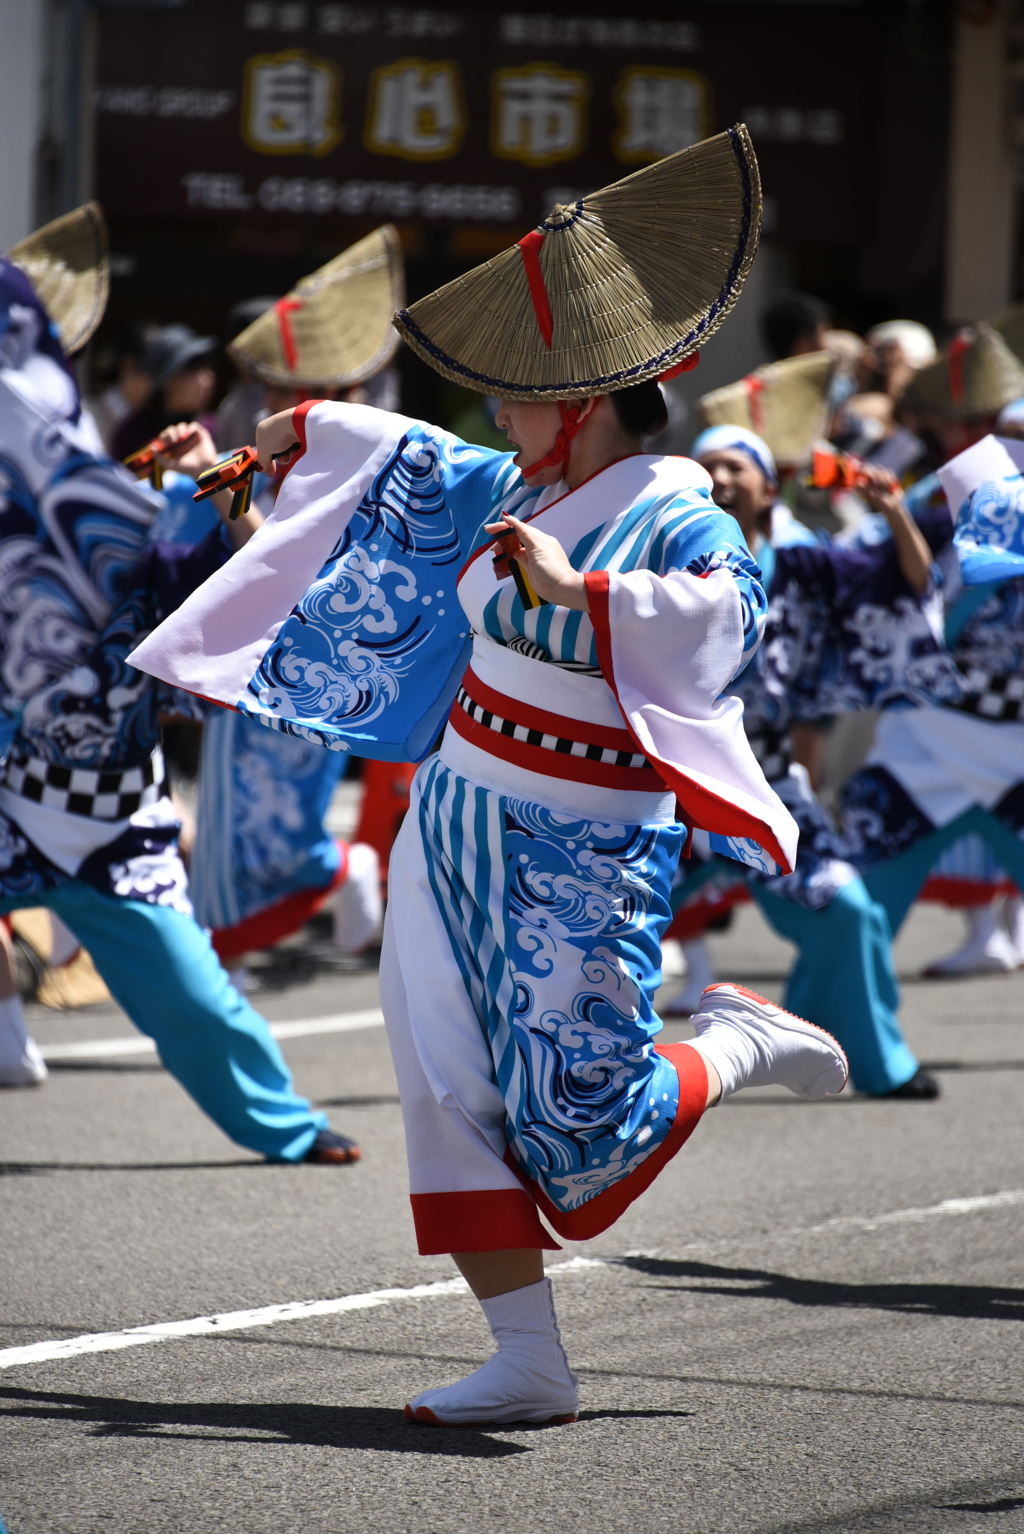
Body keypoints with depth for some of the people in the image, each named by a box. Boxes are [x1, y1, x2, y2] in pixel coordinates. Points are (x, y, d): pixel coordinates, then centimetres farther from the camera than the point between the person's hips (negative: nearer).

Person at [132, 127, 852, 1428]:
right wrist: (310, 432, 39)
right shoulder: (529, 489, 8)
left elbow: (729, 610, -35)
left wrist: (577, 589, -40)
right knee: (452, 1090, 1)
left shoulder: (671, 517, -16)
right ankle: (529, 1363, 4)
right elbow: (424, 468, 26)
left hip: (579, 855, -8)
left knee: (575, 1117, -12)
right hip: (462, 823, 8)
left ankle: (740, 1042, 17)